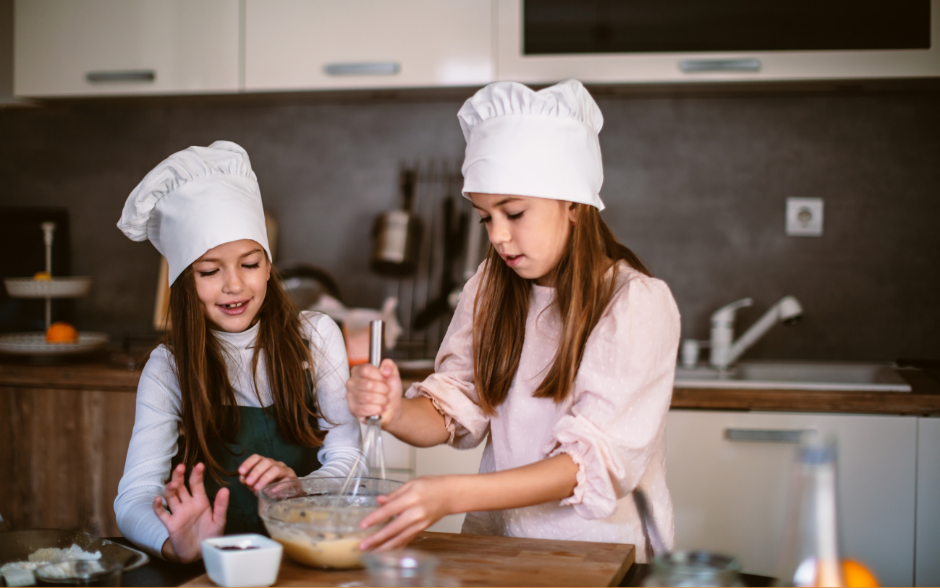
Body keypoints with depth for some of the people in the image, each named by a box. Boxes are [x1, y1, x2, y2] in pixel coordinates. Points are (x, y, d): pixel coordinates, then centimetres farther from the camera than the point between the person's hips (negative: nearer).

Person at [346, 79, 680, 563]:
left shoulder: (638, 302, -9)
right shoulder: (489, 289, 9)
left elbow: (597, 462, -17)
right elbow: (452, 412, 5)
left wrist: (453, 495, -28)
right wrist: (396, 412, -18)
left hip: (597, 546, -3)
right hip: (494, 538, 3)